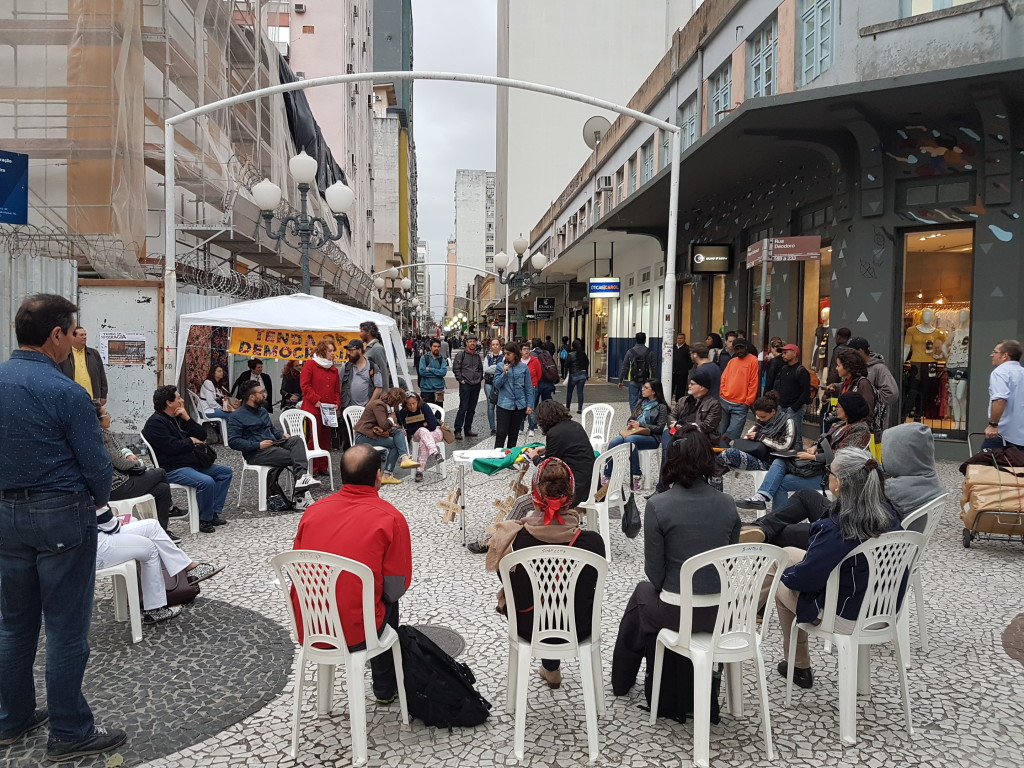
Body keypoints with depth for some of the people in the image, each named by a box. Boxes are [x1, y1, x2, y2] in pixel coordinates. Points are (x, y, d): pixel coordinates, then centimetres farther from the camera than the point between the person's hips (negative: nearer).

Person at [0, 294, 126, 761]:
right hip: (62, 516, -7)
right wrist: (98, 501, 6)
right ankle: (70, 735, 13)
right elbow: (95, 464, -14)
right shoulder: (66, 393, -18)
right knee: (66, 628, 2)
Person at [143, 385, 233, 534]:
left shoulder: (178, 418, 17)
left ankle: (214, 513, 2)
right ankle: (204, 520, -12)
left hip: (192, 463, 10)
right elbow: (171, 447, -23)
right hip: (172, 470, -10)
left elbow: (202, 436, 12)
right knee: (206, 481, -31)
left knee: (225, 471, 5)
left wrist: (188, 419, -1)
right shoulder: (155, 423, -10)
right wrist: (191, 441, -6)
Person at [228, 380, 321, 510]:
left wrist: (281, 435, 12)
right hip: (256, 453, -7)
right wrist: (258, 445, -20)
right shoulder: (237, 417, -3)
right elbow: (233, 442, -13)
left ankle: (302, 477, -41)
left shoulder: (262, 411, 23)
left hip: (273, 444, 7)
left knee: (297, 439, -23)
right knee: (294, 457, -24)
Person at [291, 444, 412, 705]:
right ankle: (386, 688, 42)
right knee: (389, 603, 29)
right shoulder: (390, 518, -11)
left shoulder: (314, 510, 2)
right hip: (354, 633, -4)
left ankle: (385, 686, 44)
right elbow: (396, 588, -8)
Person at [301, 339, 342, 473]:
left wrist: (337, 403, 5)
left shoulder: (333, 369, 18)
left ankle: (323, 467, 15)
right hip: (313, 409, -6)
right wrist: (316, 400, -16)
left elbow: (337, 389, 21)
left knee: (326, 438, 8)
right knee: (314, 437, -6)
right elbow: (304, 385, -10)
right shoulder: (310, 365, -2)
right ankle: (312, 468, 0)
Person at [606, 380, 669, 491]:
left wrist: (640, 425, -11)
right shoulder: (641, 402, 19)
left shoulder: (661, 407, 1)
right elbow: (632, 418, 25)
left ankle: (637, 476, -31)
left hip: (652, 437, -5)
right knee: (613, 442, -24)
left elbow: (660, 428, -6)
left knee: (630, 440, -38)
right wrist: (630, 424, 0)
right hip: (634, 433, 6)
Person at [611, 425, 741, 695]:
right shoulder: (727, 505, -4)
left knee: (642, 592, 31)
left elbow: (654, 571, -10)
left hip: (677, 615, -4)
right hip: (719, 614, 4)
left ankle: (622, 681, 46)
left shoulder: (658, 505, -16)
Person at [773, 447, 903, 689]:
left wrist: (786, 574, 0)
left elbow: (805, 577, -23)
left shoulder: (835, 530, -34)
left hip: (847, 615, -7)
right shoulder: (890, 514, -11)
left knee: (783, 588, 21)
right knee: (787, 553, 17)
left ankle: (800, 667, 35)